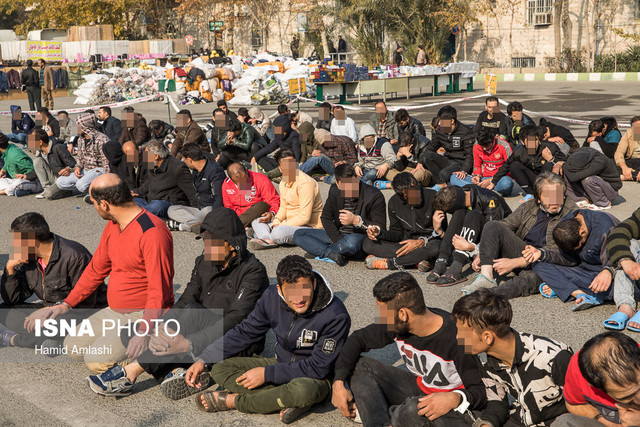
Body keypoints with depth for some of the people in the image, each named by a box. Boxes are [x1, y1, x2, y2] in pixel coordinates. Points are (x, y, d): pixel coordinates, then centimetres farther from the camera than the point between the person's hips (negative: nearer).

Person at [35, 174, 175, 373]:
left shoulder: (152, 232, -23)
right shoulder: (113, 226, 7)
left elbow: (159, 289, -27)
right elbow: (96, 269, 19)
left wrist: (144, 331, -34)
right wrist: (67, 304, 15)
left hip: (144, 314, -9)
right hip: (115, 311, 9)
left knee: (97, 361, -21)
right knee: (73, 346, 4)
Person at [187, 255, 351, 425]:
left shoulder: (335, 316, -25)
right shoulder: (272, 298, -10)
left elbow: (318, 367, -23)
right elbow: (244, 333, 2)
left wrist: (267, 373, -22)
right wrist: (203, 360, -6)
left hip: (316, 378, -5)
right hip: (281, 365, 5)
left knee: (303, 390, -42)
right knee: (220, 369, -11)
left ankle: (232, 401, -18)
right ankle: (290, 401, -23)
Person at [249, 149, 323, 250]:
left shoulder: (305, 183, -20)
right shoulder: (283, 183, 9)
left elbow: (304, 217, -24)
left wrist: (280, 226, -19)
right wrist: (276, 221, -4)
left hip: (310, 226, -10)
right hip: (291, 223, 10)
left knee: (279, 232, -39)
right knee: (256, 222, 5)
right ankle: (268, 240, -24)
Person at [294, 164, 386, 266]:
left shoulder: (375, 195, -14)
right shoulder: (334, 191, 1)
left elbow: (381, 229, -14)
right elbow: (325, 218, 5)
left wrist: (356, 220, -28)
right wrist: (338, 240, -11)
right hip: (338, 236, 6)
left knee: (351, 241, -43)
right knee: (298, 234, -5)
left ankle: (320, 252, -15)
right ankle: (331, 253, -25)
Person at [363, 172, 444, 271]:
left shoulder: (432, 197, -15)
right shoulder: (394, 202, -3)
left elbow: (443, 233, -10)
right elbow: (397, 233, 5)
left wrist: (421, 242, -25)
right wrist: (379, 232, -14)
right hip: (406, 241, 4)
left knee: (435, 248, -42)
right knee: (368, 243, -16)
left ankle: (388, 263, -27)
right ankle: (418, 261, -27)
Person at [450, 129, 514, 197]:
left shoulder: (504, 146, -10)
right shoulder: (476, 147, 2)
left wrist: (492, 180, -18)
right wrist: (477, 175, -7)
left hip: (500, 179, -5)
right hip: (485, 179, 5)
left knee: (507, 182, -42)